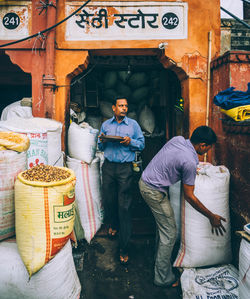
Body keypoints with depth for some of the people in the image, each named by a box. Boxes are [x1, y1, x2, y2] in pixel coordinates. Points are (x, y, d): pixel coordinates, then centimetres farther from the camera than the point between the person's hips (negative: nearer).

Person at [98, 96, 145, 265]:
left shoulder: (133, 124, 6)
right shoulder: (105, 124, 13)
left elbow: (142, 144, 4)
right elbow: (100, 147, 16)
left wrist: (130, 142, -14)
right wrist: (102, 141, -6)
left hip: (125, 167, -3)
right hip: (109, 166, 3)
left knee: (124, 205, -3)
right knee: (108, 199, 11)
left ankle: (124, 248, 7)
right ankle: (113, 225, 43)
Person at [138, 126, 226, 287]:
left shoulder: (178, 139, -1)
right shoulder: (189, 162, -24)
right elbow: (189, 196, -15)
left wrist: (193, 170, 24)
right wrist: (212, 217, -5)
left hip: (145, 180, 9)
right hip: (154, 191, -9)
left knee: (162, 224, 25)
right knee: (169, 233, 4)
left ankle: (160, 257, 45)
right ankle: (163, 278, 19)